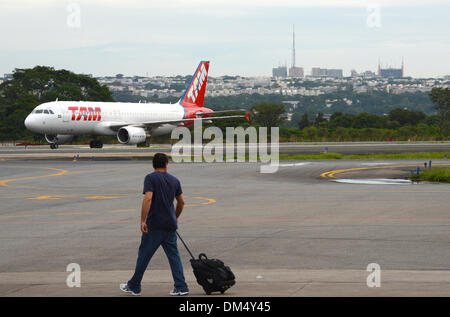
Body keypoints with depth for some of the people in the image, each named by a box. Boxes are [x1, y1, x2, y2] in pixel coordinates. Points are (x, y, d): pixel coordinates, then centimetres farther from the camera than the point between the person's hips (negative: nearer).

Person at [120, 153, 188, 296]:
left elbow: (148, 198, -20)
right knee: (174, 256, 7)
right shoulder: (174, 180, 9)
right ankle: (181, 287, -1)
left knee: (144, 255, 6)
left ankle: (134, 286, 15)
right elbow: (181, 202, 17)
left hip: (154, 225, -4)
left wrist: (143, 220, -18)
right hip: (170, 225, 4)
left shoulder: (150, 178, -7)